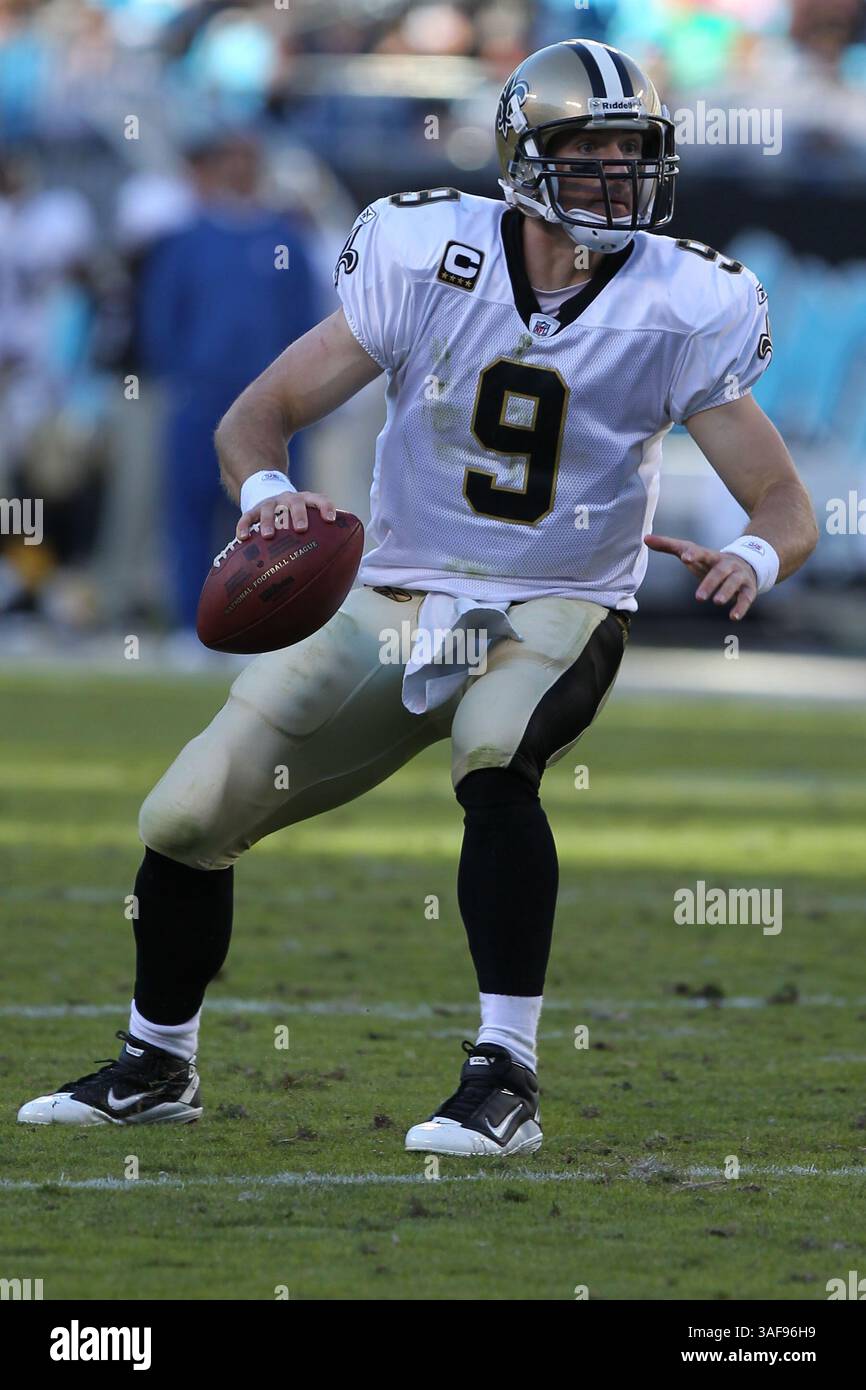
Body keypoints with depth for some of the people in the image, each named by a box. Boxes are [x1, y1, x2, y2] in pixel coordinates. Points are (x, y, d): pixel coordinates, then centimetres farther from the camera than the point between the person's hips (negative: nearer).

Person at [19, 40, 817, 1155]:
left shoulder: (682, 308, -11)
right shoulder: (426, 258, -9)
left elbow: (786, 501, -8)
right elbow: (258, 414, -5)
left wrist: (755, 557, -33)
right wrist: (265, 492, -29)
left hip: (557, 613, -2)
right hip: (395, 603, 3)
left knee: (493, 760, -36)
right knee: (186, 819, -2)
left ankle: (505, 1079, -30)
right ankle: (157, 1065, 24)